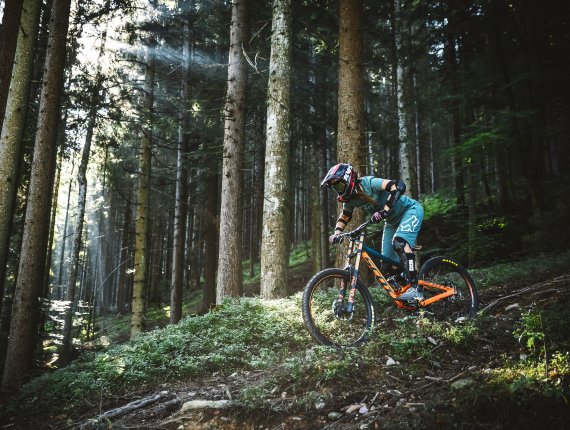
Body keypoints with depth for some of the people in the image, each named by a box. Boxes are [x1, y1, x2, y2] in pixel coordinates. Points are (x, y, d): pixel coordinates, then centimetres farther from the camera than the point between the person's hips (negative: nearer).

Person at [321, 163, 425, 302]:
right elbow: (343, 218, 8)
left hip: (410, 209, -8)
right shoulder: (350, 200, -6)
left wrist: (384, 210, -47)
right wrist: (336, 234, -11)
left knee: (399, 242, -34)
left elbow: (399, 186, -41)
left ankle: (415, 287, -29)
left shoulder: (368, 183, -29)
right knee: (387, 266, 0)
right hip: (393, 221, 8)